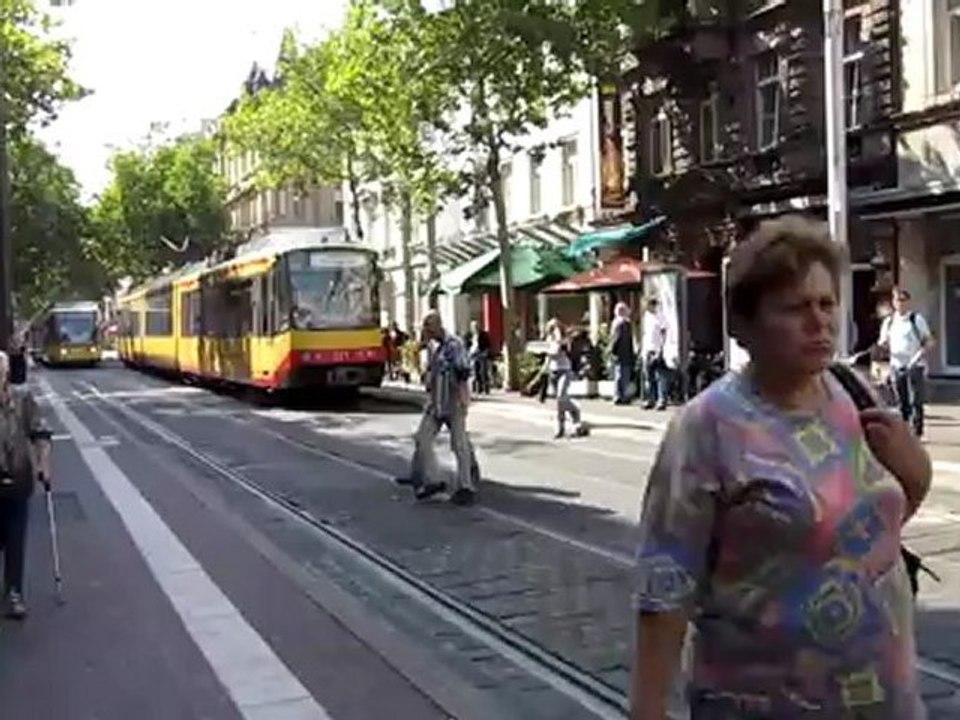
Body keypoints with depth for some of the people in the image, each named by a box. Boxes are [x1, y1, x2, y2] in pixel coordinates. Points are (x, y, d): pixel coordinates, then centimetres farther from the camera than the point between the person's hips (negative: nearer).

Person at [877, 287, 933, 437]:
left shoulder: (917, 319, 0)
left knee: (916, 401, -6)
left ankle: (917, 431, -1)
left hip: (915, 365, -4)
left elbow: (929, 341, 0)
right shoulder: (888, 321, 11)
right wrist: (882, 344, -7)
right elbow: (884, 343, 16)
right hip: (896, 365, 4)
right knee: (902, 401, 8)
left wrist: (923, 350, -19)